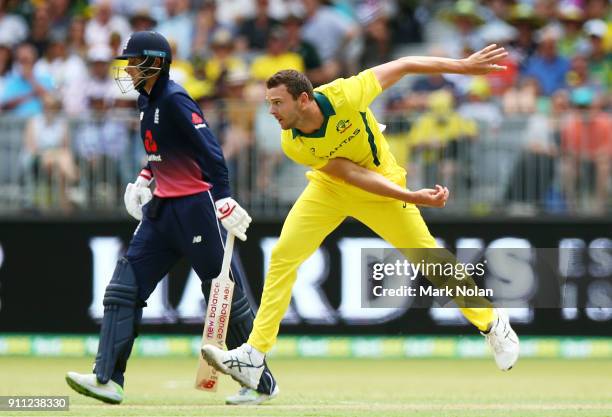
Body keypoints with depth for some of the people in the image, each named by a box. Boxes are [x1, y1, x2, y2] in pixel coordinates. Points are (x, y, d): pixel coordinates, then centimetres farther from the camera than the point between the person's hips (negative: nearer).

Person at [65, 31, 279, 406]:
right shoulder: (149, 101, 12)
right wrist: (143, 180, 16)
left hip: (196, 206, -10)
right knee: (124, 288, -1)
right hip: (162, 208, 10)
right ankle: (108, 379, -6)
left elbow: (210, 152, -21)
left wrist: (224, 202, -26)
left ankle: (261, 384, 9)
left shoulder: (174, 100, -16)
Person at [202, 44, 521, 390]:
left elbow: (402, 66, -20)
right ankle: (253, 357, -10)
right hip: (330, 188, 2)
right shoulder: (293, 144, -23)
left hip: (382, 184, -2)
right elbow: (351, 173, -24)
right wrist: (413, 198, -33)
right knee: (283, 257, -11)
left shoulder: (344, 96, -32)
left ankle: (493, 324, 22)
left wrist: (465, 65, -19)